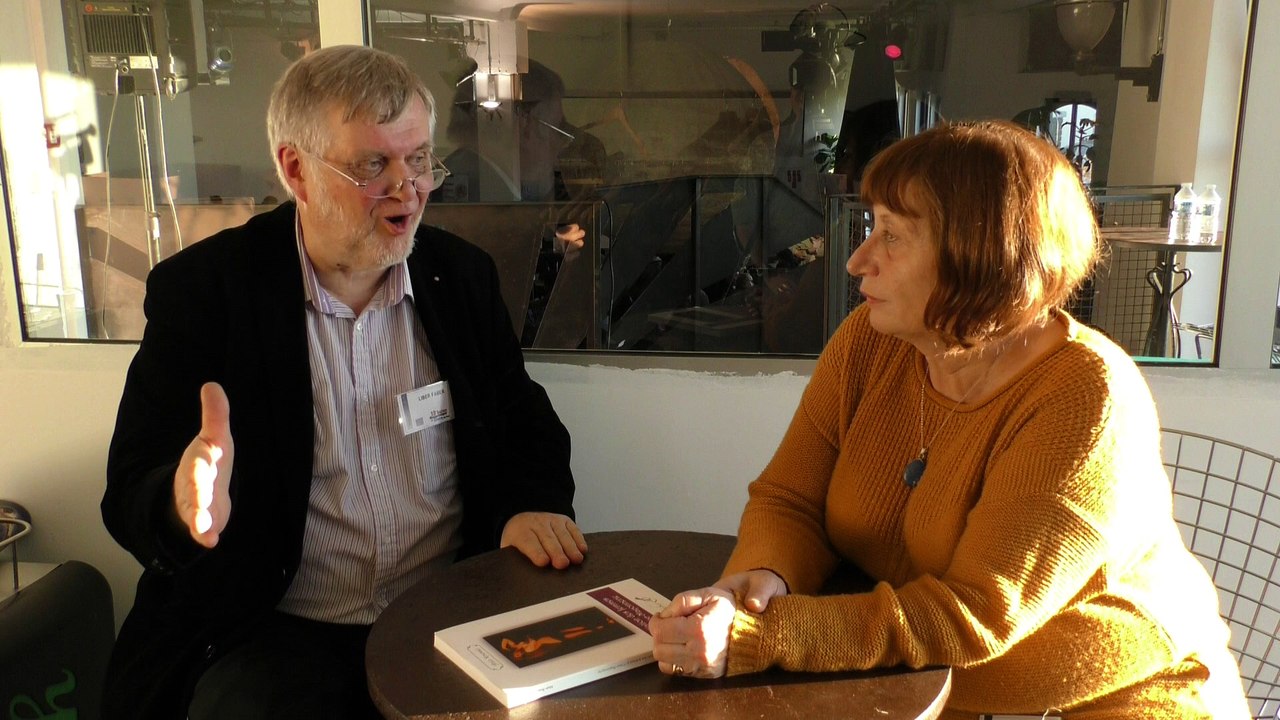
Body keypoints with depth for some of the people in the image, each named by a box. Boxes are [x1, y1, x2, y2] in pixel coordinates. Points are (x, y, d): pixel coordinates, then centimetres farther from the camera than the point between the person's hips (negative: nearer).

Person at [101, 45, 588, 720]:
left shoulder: (463, 273, 6)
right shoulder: (200, 287, -3)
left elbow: (526, 419, 14)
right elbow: (131, 494, -5)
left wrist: (532, 504, -7)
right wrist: (186, 505, -29)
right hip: (273, 634, -2)